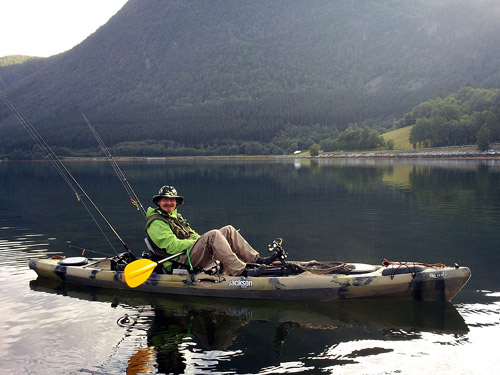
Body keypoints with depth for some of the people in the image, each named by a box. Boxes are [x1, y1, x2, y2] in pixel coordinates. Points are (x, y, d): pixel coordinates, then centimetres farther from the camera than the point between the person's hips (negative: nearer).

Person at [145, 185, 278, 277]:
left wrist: (199, 239, 4)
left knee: (228, 230, -1)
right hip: (182, 260, -9)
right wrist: (198, 242, -15)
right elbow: (172, 246, -17)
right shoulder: (156, 223, -6)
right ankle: (240, 271, -40)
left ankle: (257, 259, -6)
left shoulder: (175, 216, 25)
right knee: (213, 235, -32)